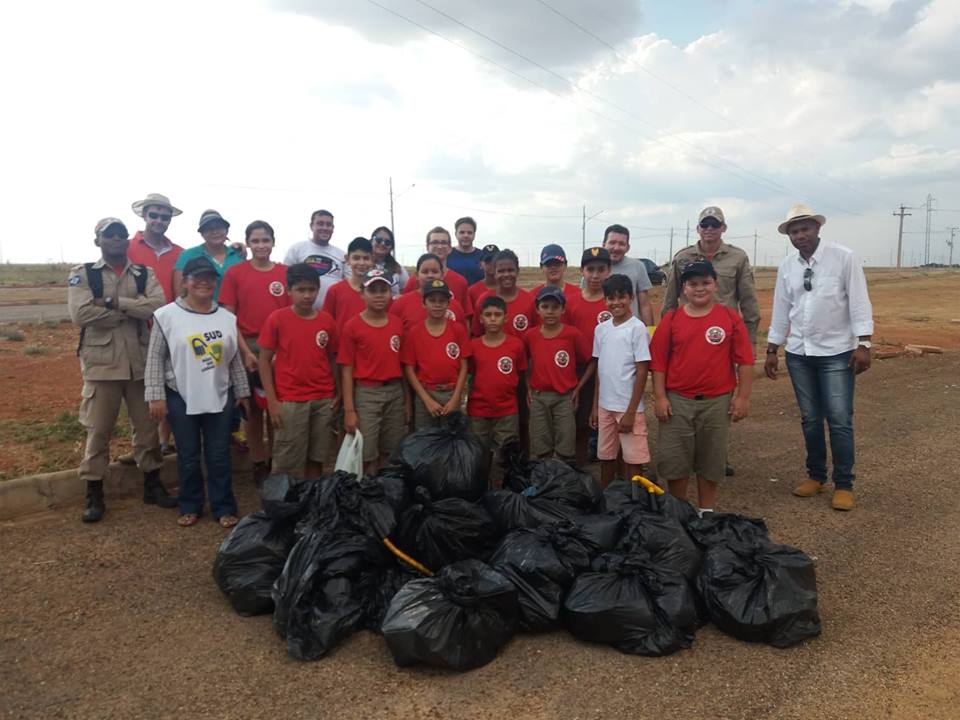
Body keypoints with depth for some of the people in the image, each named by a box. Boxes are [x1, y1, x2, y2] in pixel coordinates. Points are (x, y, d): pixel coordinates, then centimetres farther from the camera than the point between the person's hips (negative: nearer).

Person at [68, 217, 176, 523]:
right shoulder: (82, 274, 2)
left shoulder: (145, 274, 8)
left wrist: (115, 301, -16)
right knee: (98, 430, 5)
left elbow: (158, 305, -11)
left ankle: (152, 484, 25)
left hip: (140, 361, 2)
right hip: (101, 362, -2)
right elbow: (81, 314, -15)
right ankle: (94, 494, 17)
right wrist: (133, 310, -11)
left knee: (147, 426, 10)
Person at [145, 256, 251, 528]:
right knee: (188, 456, 11)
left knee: (219, 455, 9)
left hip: (220, 397, 2)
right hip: (180, 398, -2)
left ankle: (224, 508, 20)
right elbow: (155, 358, -5)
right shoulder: (167, 315, -6)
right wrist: (156, 396, -9)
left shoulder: (227, 318, 5)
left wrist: (242, 392, 12)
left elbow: (235, 360, 11)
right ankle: (189, 507, 27)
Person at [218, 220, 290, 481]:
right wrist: (245, 351, -9)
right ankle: (258, 464, 17)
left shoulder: (286, 273, 3)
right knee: (254, 406, 7)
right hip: (248, 346, -1)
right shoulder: (234, 273, 0)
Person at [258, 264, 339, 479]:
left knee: (316, 458, 11)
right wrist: (272, 401, -8)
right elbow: (264, 361, -2)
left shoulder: (327, 321, 4)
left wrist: (338, 393, 3)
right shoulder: (277, 319, -5)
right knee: (287, 463, 3)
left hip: (324, 401, 3)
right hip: (290, 402, -3)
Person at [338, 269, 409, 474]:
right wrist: (349, 409, -10)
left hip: (395, 392, 4)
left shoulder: (397, 324, 5)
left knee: (390, 453, 14)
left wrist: (407, 400, 9)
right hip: (366, 394, -4)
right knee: (367, 455, 3)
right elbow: (346, 370, -6)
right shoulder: (352, 326, -7)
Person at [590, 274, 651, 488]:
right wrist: (595, 405, 10)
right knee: (606, 457, 14)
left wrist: (631, 411, -14)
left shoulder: (637, 328, -10)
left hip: (628, 407, -5)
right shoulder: (601, 329, 6)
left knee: (632, 460, 1)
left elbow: (642, 372, -12)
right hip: (605, 405, 5)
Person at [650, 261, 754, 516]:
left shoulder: (731, 318, -1)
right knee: (673, 459, 5)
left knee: (711, 460, 11)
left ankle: (706, 512, 27)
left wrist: (742, 397, -4)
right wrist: (660, 397, -5)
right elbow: (658, 362, 0)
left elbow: (745, 360, -1)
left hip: (718, 402, 0)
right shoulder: (671, 319, 0)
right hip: (677, 401, 0)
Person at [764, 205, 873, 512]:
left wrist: (863, 344, -15)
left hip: (836, 352, -4)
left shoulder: (844, 257, -8)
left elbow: (859, 302, -9)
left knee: (840, 420, -2)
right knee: (809, 419, 11)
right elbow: (781, 309, 8)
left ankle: (844, 485, 11)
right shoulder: (787, 266, 4)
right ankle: (815, 476, 26)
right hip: (798, 353, 4)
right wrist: (772, 350, 9)